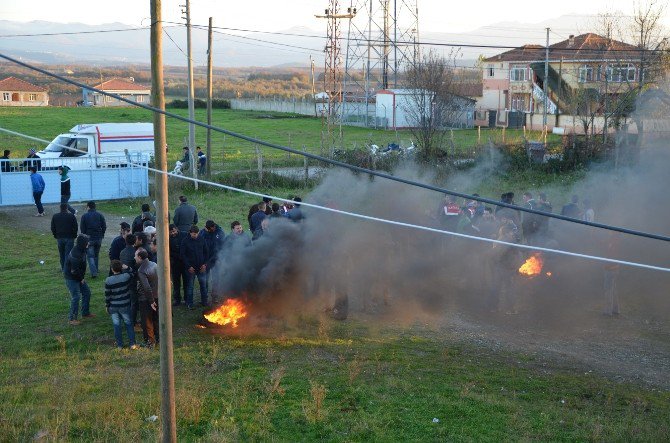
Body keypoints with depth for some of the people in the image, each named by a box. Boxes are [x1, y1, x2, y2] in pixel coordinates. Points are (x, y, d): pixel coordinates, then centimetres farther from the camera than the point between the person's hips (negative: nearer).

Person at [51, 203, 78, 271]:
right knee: (68, 253, -1)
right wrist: (74, 236, 5)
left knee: (61, 254, 14)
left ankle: (63, 268, 22)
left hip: (59, 238, 3)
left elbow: (52, 228, 6)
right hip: (69, 238, -3)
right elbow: (76, 227, -6)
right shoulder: (71, 216, -6)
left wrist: (56, 236, 15)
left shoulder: (54, 216, 3)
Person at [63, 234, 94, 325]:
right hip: (71, 278, -10)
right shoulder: (76, 254, -29)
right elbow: (74, 270, -28)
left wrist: (82, 277, 4)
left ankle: (85, 313, 30)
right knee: (76, 297, -7)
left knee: (86, 292, 17)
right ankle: (72, 318, 4)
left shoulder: (81, 251, 1)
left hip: (79, 277, 10)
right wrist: (81, 278, -13)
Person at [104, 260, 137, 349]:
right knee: (128, 324, 12)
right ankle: (132, 344, 13)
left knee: (116, 325, 9)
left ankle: (119, 345, 16)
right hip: (125, 306, 1)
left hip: (113, 307, -1)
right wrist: (127, 268, 20)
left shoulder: (108, 280, -13)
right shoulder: (126, 277, -13)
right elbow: (133, 273, 10)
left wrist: (107, 306, 6)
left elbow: (107, 295, -6)